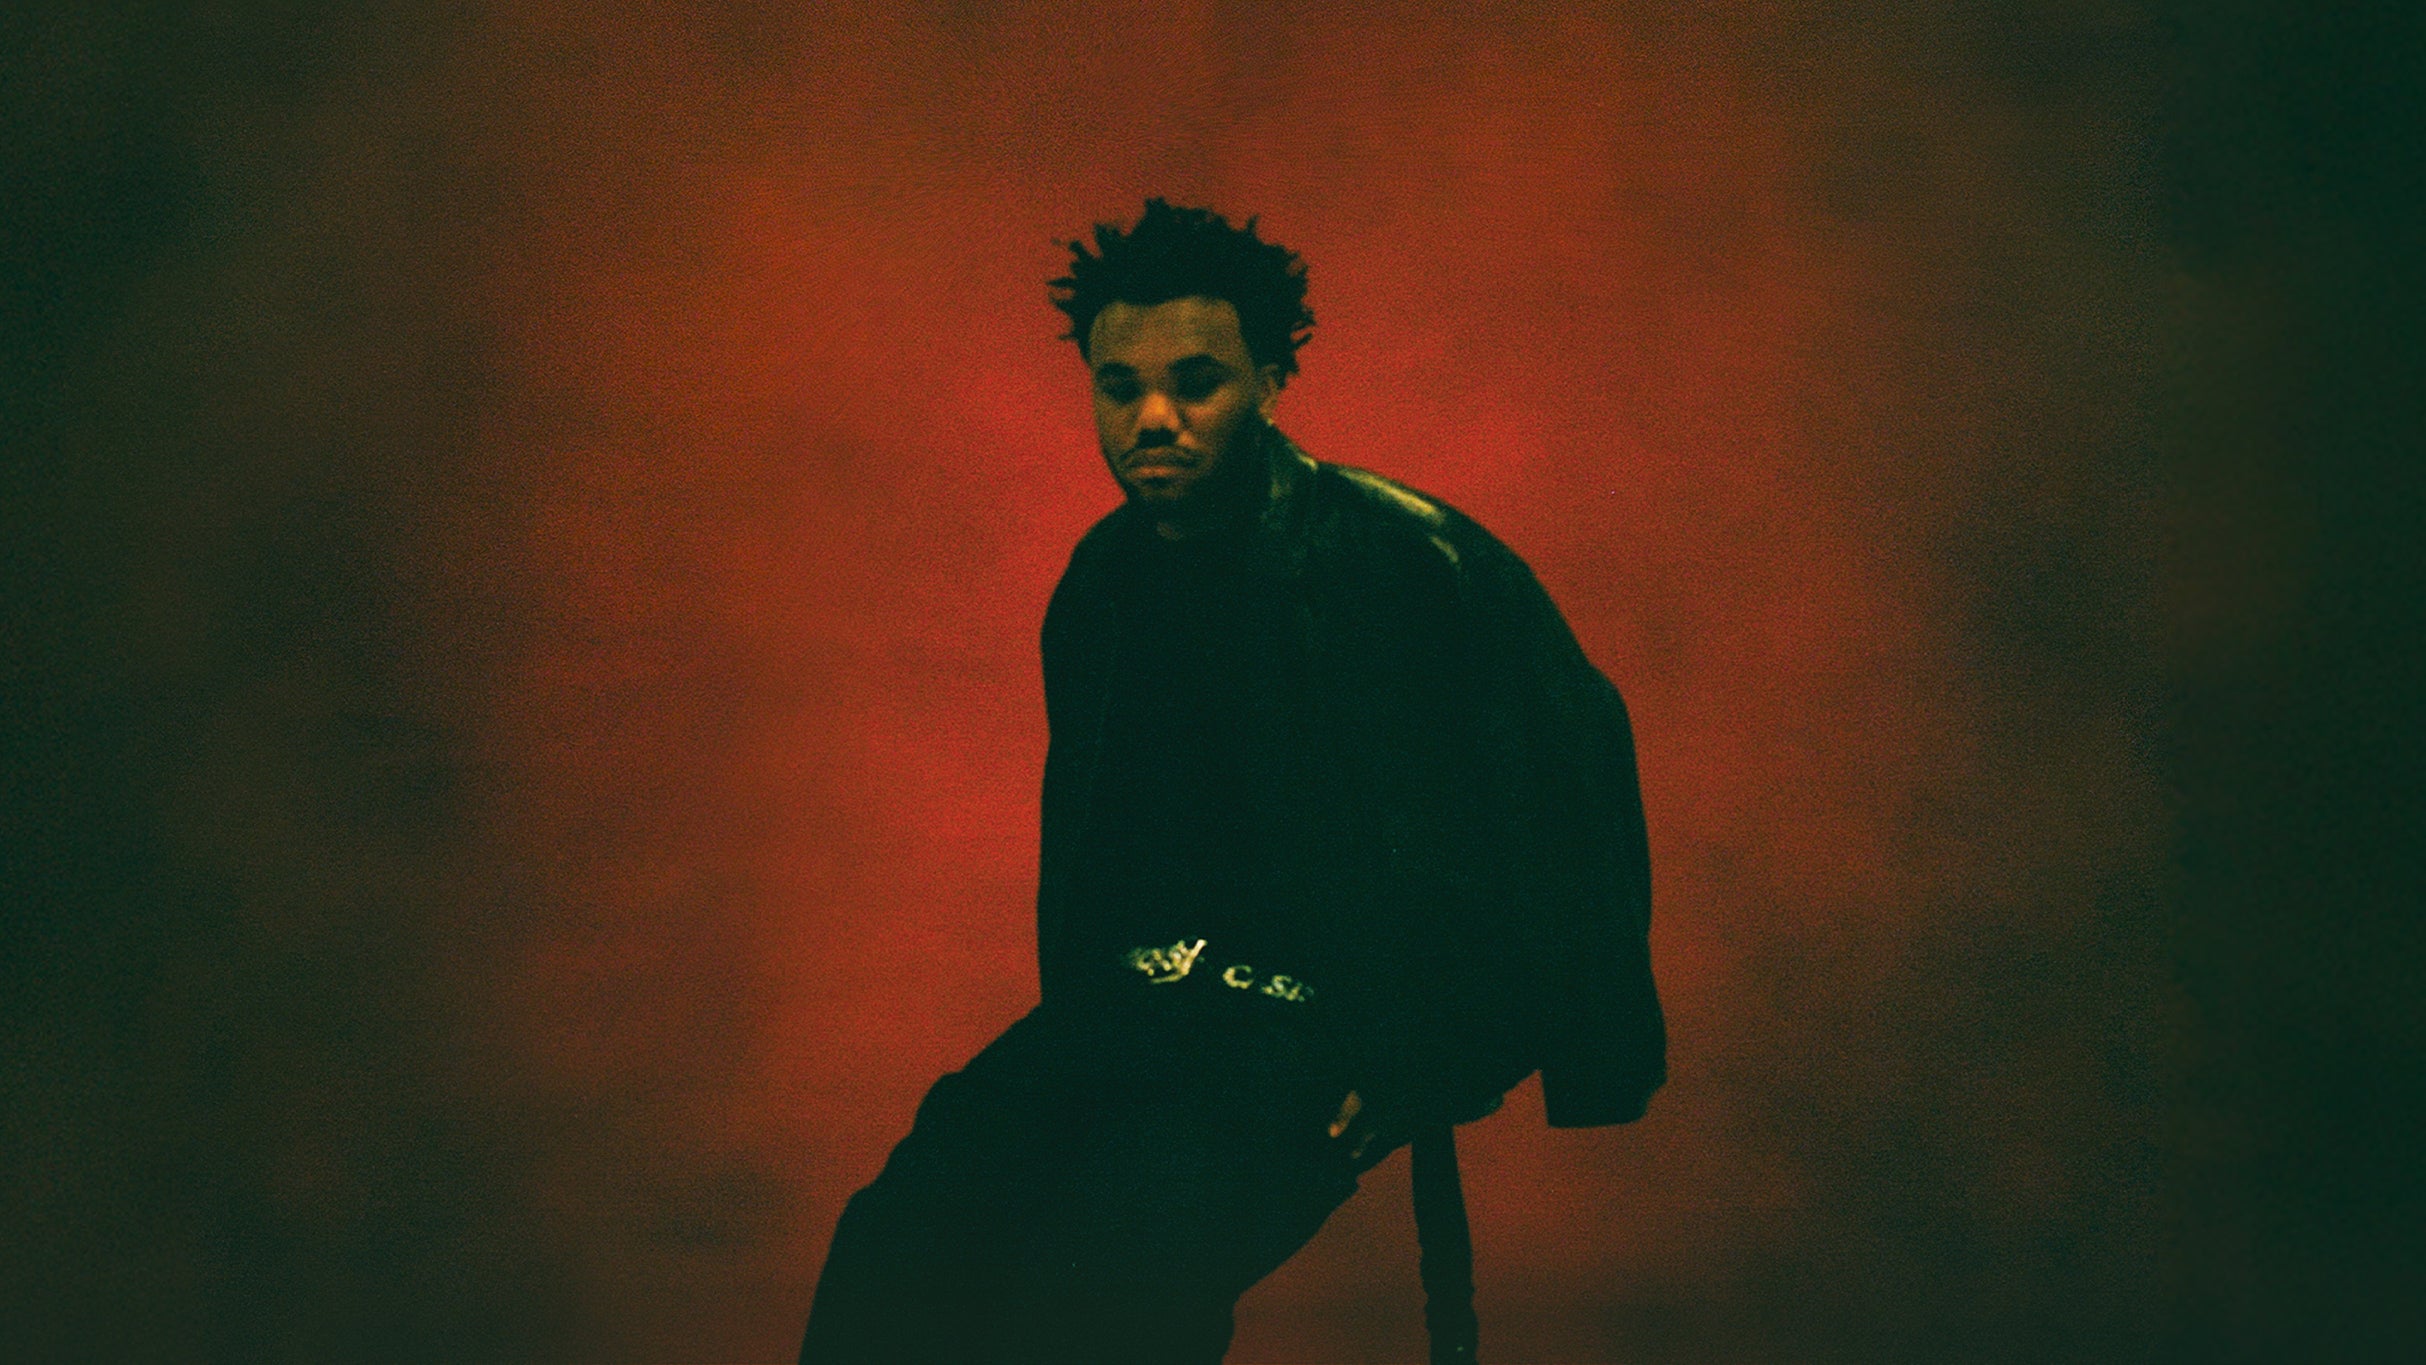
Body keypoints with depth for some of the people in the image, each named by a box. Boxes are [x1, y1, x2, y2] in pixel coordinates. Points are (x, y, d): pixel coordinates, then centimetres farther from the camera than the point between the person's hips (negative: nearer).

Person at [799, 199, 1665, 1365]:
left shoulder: (1409, 558, -8)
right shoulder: (1101, 577, 12)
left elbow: (1577, 774, -5)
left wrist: (1423, 1049, -7)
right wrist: (1071, 1023, 15)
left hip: (1327, 1027, -5)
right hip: (1130, 1006, 5)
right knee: (898, 1243, -19)